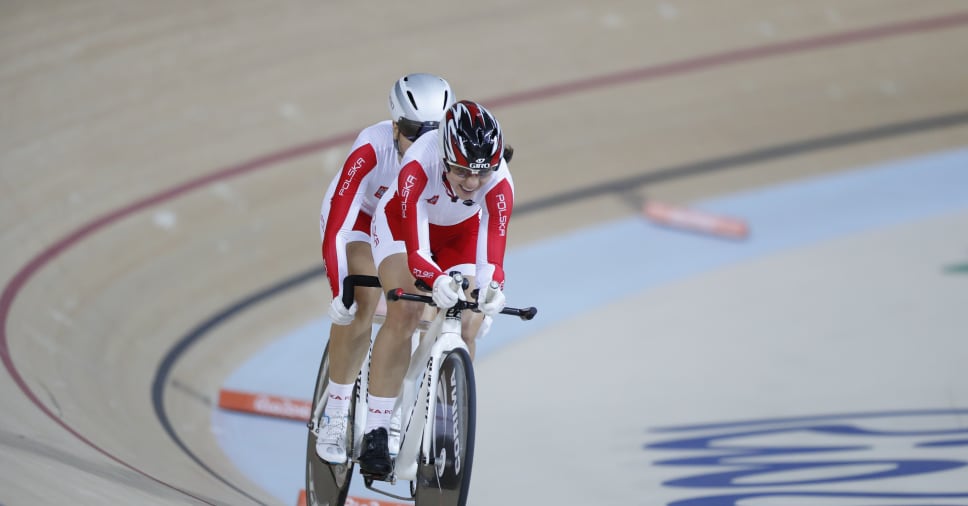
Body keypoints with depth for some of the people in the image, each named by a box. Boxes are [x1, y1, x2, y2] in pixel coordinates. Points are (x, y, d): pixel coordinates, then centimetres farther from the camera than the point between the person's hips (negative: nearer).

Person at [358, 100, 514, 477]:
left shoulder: (499, 183, -35)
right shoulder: (419, 167, -41)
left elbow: (493, 251, -45)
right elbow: (415, 249, -49)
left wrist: (493, 287, -66)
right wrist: (437, 281, -68)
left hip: (459, 235, 3)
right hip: (402, 224, -3)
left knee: (465, 329, -10)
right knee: (405, 313, -23)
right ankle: (375, 433, -19)